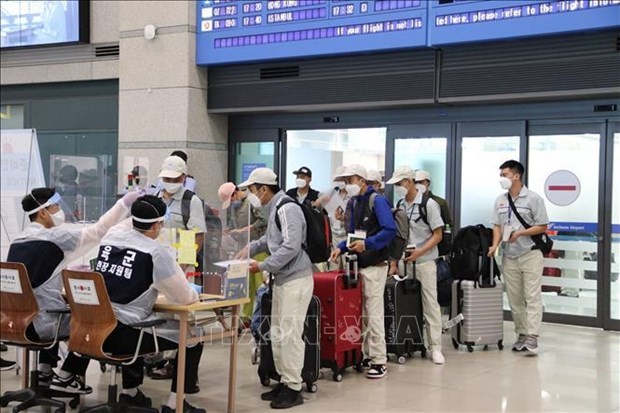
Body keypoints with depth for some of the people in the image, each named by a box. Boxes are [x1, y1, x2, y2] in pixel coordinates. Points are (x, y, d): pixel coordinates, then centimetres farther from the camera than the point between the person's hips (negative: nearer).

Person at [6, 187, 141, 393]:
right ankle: (65, 377, 14)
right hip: (38, 324, -7)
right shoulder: (54, 237, -13)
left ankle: (45, 372, 30)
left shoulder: (18, 240, 9)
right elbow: (98, 231, -11)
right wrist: (124, 203, -5)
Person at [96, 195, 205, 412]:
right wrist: (194, 293, 20)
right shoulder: (154, 251, -9)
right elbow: (184, 297, -2)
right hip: (123, 334, -7)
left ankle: (130, 392, 40)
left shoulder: (109, 239, 9)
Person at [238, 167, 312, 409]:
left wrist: (262, 266, -20)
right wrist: (250, 248, 12)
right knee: (277, 333, 14)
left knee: (289, 334, -7)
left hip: (296, 279, -10)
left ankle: (294, 388, 0)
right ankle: (284, 381, 24)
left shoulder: (287, 209, -17)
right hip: (281, 279, 10)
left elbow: (291, 247, -25)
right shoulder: (274, 209, 13)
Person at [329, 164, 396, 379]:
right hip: (357, 264, 8)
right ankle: (366, 355, 21)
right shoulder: (353, 203, 13)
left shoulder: (377, 201, -10)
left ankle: (379, 361, 0)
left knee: (373, 314, -6)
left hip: (374, 265, -8)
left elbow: (390, 230, -18)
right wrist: (341, 247, 2)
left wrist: (367, 244, -26)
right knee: (361, 313, 12)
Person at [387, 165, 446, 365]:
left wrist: (419, 252, -17)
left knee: (430, 304, -3)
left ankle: (435, 347, 1)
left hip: (424, 261, -4)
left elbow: (437, 236, -5)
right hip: (404, 261, 4)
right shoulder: (399, 205, 8)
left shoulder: (428, 204, -6)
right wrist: (393, 263, 6)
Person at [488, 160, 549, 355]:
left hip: (530, 254, -5)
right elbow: (497, 226, 10)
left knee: (532, 297, -8)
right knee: (514, 299, 7)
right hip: (509, 256, 5)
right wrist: (495, 245, -7)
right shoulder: (500, 200, 9)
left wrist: (520, 233, -19)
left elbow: (542, 227, -7)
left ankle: (532, 337, -11)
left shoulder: (533, 198, -7)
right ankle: (521, 334, 15)